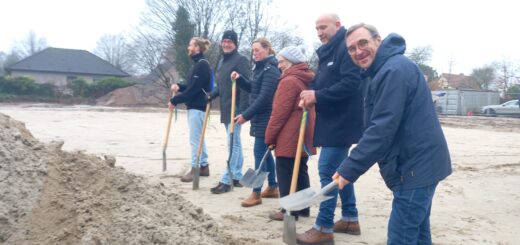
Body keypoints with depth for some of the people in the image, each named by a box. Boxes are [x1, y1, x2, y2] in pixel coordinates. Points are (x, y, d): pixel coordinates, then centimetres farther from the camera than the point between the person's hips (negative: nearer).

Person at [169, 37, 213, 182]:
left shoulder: (202, 65, -15)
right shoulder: (198, 64, 15)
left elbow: (193, 89, -21)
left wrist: (175, 101, -17)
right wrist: (179, 86, 2)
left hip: (197, 107, -10)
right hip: (194, 106, 10)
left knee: (195, 139, -6)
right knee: (199, 138, 14)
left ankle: (195, 169, 0)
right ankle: (204, 167, 21)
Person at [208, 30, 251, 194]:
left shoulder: (241, 60, -11)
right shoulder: (221, 61, 17)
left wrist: (242, 110, -22)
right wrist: (211, 96, 7)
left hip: (236, 110, -9)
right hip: (225, 109, 9)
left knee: (233, 144, -6)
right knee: (235, 144, 13)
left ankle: (226, 180, -4)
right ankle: (237, 177, 21)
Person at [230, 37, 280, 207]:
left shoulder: (270, 69, -17)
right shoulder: (261, 68, 15)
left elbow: (264, 97, -23)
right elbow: (252, 89, 22)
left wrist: (246, 115, -22)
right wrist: (239, 79, 4)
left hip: (266, 118, -10)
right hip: (260, 117, 10)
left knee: (259, 153, -7)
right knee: (265, 152, 15)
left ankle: (256, 193, -1)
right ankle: (273, 188, 25)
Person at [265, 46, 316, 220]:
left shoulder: (289, 81, -14)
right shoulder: (307, 80, 14)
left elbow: (279, 112, -17)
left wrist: (269, 136, -8)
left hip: (288, 137, -9)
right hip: (303, 136, 9)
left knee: (286, 174, -1)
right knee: (300, 171, 14)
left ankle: (289, 210, 4)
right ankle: (303, 208, 21)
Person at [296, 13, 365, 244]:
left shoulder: (346, 48, -14)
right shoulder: (327, 52, 16)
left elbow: (351, 84, -25)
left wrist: (317, 95, -24)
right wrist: (311, 93, -2)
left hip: (341, 121, -10)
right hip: (332, 120, 10)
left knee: (328, 171, -9)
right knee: (338, 169, 15)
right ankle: (350, 219, 26)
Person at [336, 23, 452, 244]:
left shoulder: (394, 70, -18)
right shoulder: (386, 70, 16)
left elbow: (382, 129, -25)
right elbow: (381, 125, 20)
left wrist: (349, 169, -23)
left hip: (415, 167, -11)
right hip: (419, 164, 11)